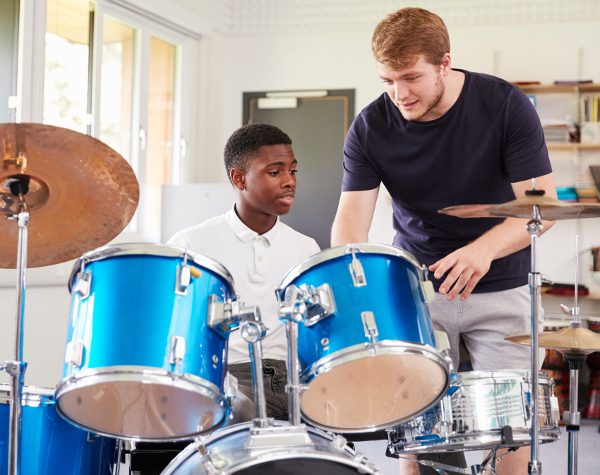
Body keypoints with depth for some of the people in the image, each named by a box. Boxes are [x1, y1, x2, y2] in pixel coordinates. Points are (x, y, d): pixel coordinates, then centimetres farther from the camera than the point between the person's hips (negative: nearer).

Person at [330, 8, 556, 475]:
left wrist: (484, 249, -33)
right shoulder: (371, 128, -9)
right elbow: (352, 218, -13)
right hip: (417, 288, 1)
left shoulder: (505, 104, -14)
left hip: (500, 287, -1)